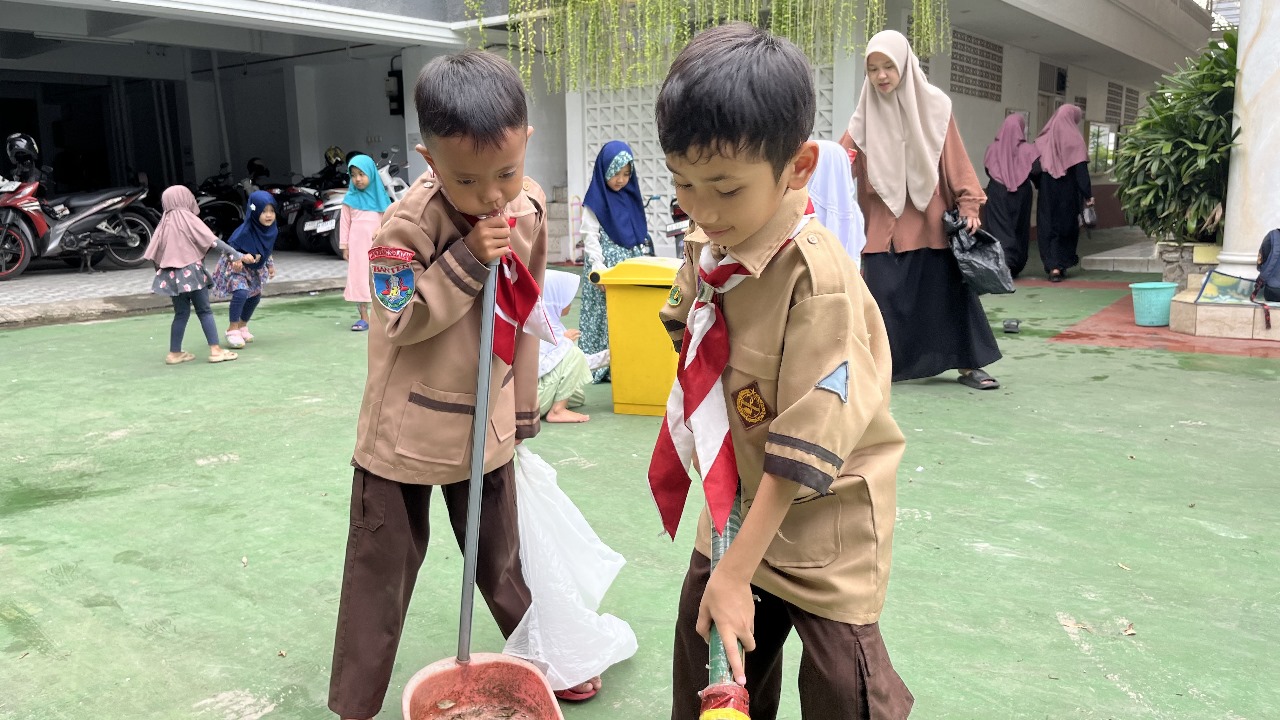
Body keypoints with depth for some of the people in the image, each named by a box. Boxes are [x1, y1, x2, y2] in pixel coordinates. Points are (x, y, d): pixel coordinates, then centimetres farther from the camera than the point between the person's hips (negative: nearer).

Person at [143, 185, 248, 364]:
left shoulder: (164, 223, 9)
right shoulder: (189, 219, -6)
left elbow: (154, 252, 9)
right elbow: (213, 241, -13)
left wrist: (160, 269, 22)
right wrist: (238, 255, -15)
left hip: (172, 274, 5)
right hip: (191, 272, -5)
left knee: (181, 313, 13)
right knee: (204, 311, -1)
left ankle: (175, 353, 16)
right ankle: (215, 350, -6)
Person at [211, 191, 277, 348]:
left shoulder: (270, 230, -12)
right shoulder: (244, 231, -32)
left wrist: (270, 265, 9)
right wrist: (236, 259, -40)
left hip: (255, 269, 7)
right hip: (236, 267, -7)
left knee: (255, 296, 15)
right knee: (241, 293, -26)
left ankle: (242, 326, 37)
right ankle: (233, 330, -11)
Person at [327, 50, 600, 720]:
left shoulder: (530, 206, -5)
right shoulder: (410, 221, -22)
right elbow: (402, 321, -19)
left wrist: (523, 407, 12)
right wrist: (466, 261, -29)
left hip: (485, 426, 4)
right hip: (406, 432, -4)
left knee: (502, 559, 21)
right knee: (381, 575, 8)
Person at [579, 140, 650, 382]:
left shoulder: (631, 198, 13)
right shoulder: (595, 202, -6)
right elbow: (590, 238, -10)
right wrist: (599, 268, -19)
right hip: (607, 269, -6)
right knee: (606, 313, -6)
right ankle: (601, 366, 0)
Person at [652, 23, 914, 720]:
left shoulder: (819, 277, -27)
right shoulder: (704, 248, -5)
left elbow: (804, 450, -27)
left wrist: (737, 570, -23)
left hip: (822, 518, -7)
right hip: (739, 504, 7)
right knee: (705, 661, 19)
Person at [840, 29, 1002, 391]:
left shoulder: (935, 106, 0)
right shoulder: (866, 115, 3)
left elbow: (955, 161, 0)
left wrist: (969, 205, -5)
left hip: (931, 218, 0)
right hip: (885, 222, 1)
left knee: (949, 290, 3)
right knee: (885, 296, -2)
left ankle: (968, 365, 14)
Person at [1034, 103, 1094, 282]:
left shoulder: (1043, 139, 3)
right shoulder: (1075, 139, -6)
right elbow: (1081, 170, -9)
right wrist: (1088, 194, -6)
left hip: (1047, 193, 2)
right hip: (1068, 193, -2)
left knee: (1048, 226, 3)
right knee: (1067, 226, 12)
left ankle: (1053, 266, -6)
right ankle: (1062, 265, 17)